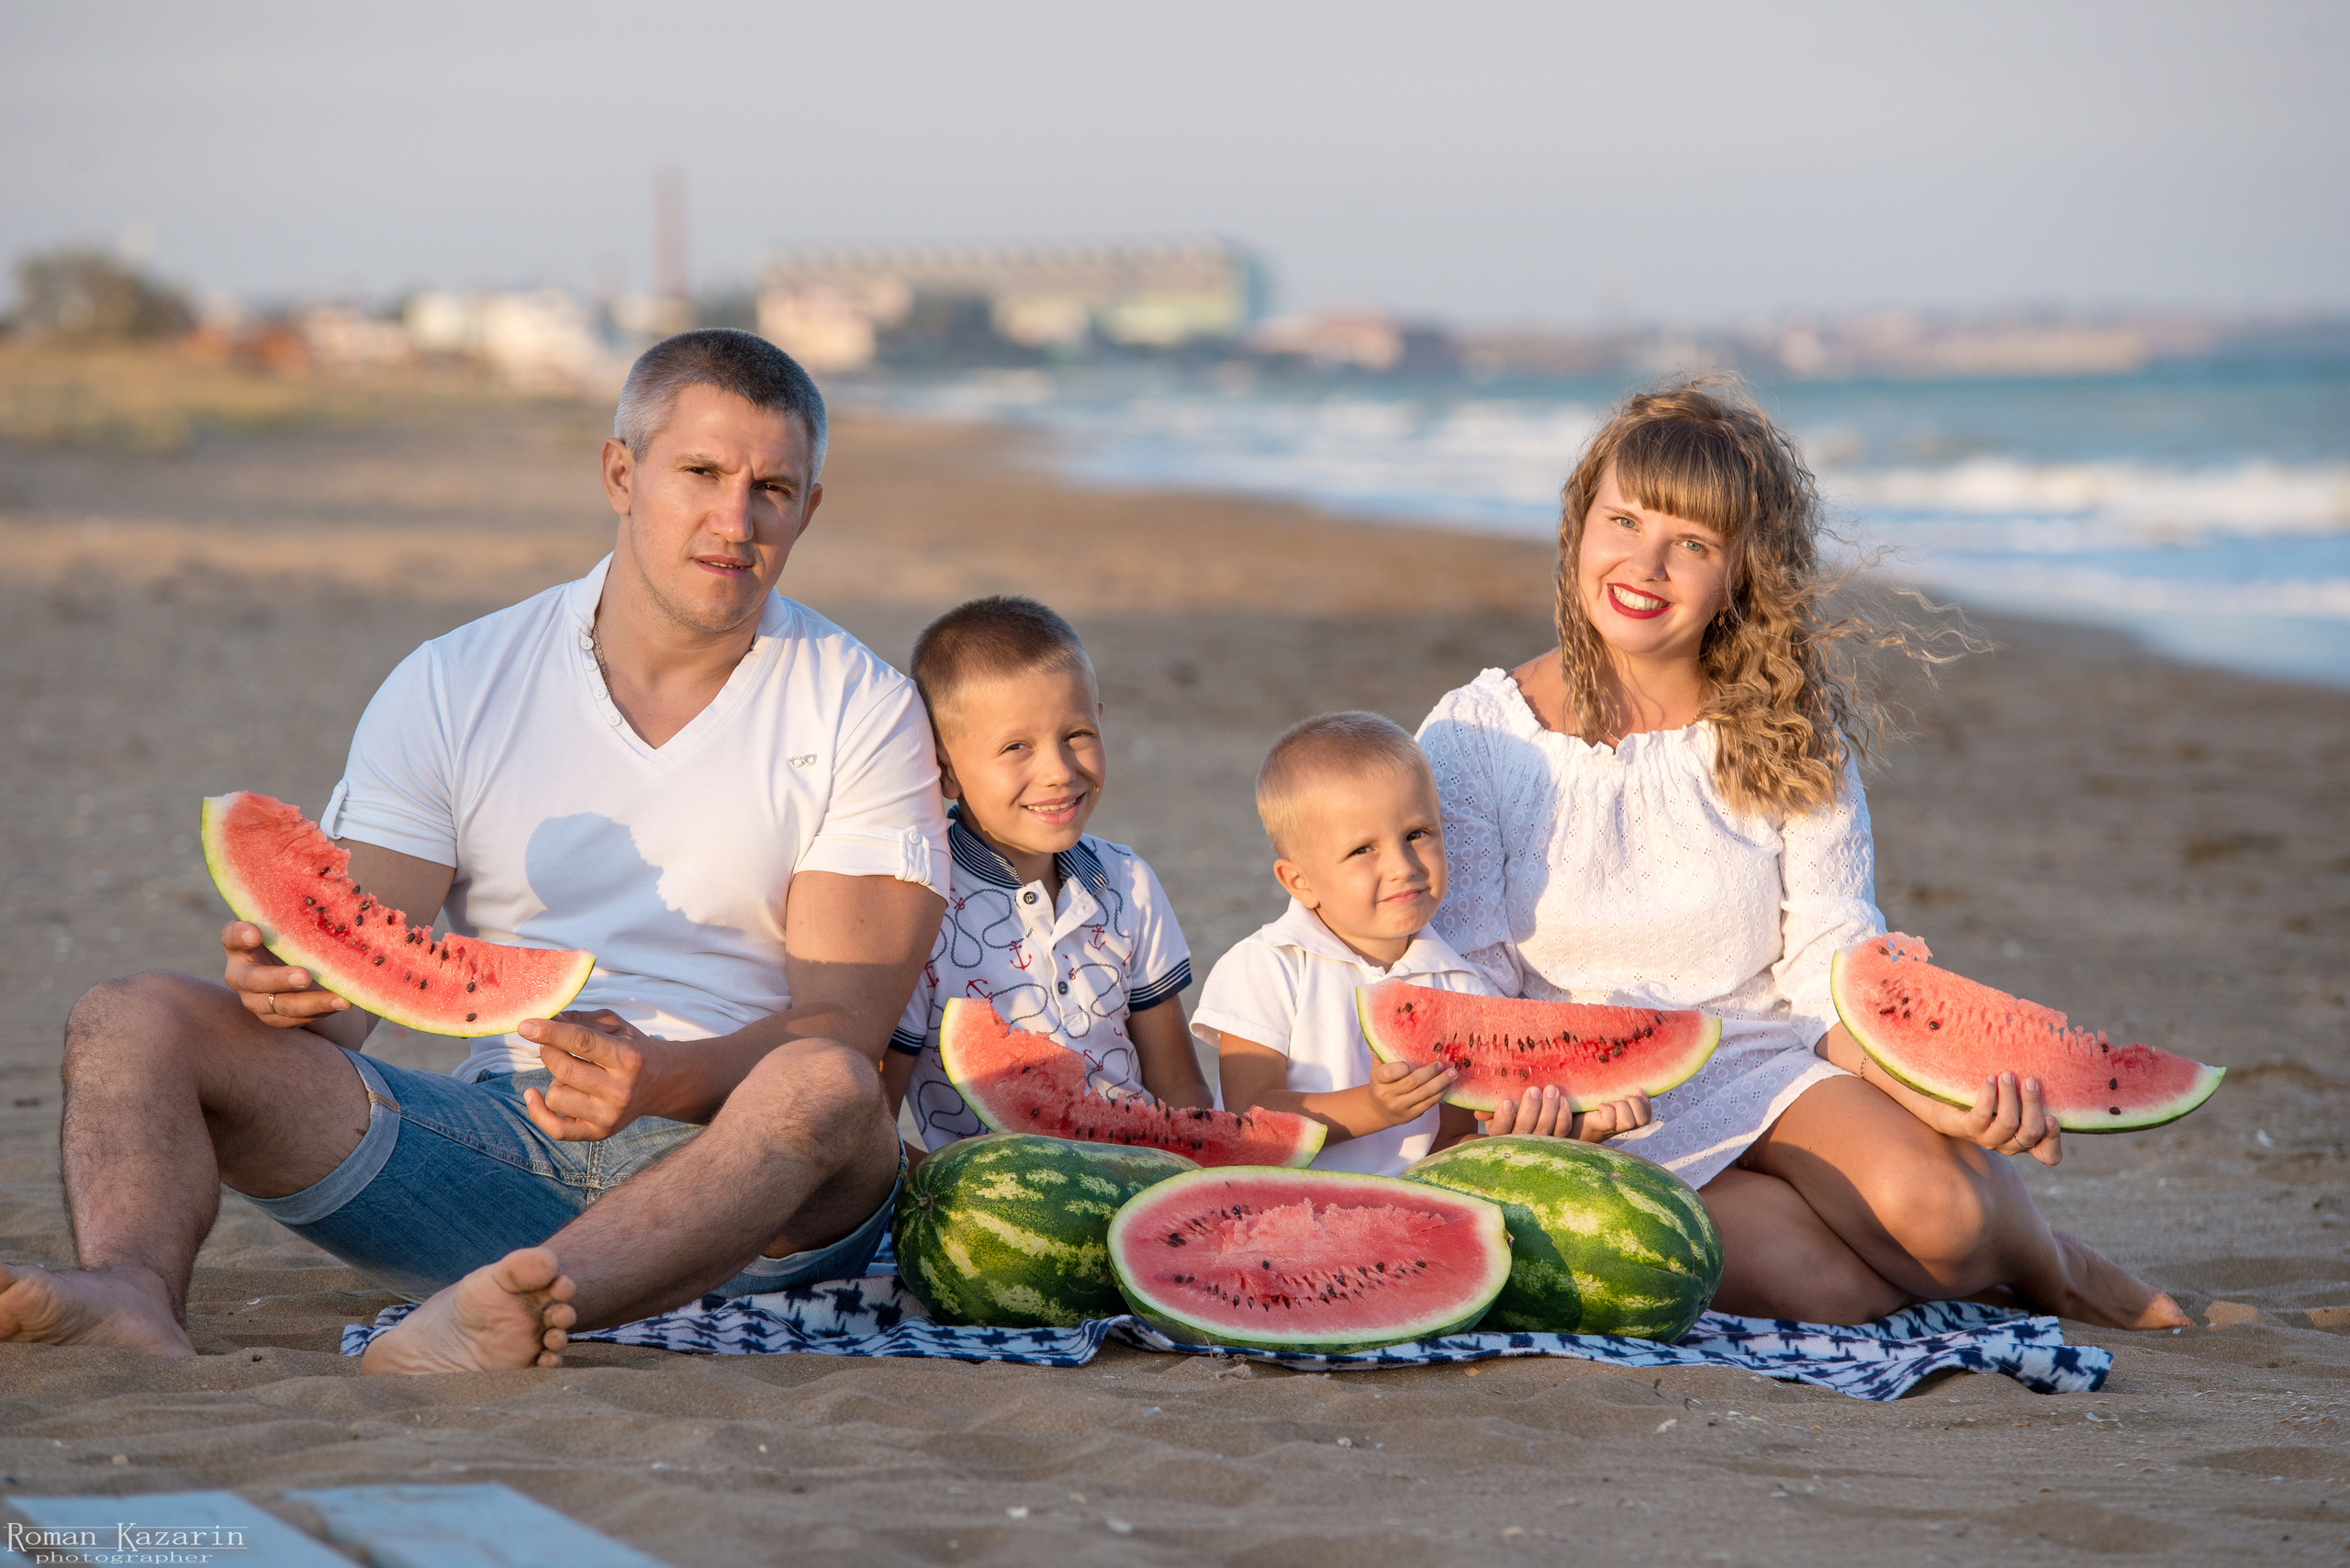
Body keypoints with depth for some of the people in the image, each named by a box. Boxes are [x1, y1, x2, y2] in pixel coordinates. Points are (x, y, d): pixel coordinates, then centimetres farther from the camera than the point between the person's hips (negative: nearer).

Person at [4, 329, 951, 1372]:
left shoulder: (865, 716, 5)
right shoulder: (450, 688, 9)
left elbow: (843, 1026, -5)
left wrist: (666, 1079, -26)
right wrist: (289, 979, -24)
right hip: (495, 1139, 2)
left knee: (823, 1090, -38)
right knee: (131, 1022, -15)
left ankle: (503, 1318, -60)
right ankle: (134, 1296, -47)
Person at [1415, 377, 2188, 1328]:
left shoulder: (1791, 734, 3)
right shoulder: (1473, 739, -2)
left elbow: (1834, 969, -3)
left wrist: (1924, 1084, -23)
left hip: (1777, 1069, 2)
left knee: (1929, 1195, -29)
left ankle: (2047, 1271, 6)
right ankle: (1950, 1268, -3)